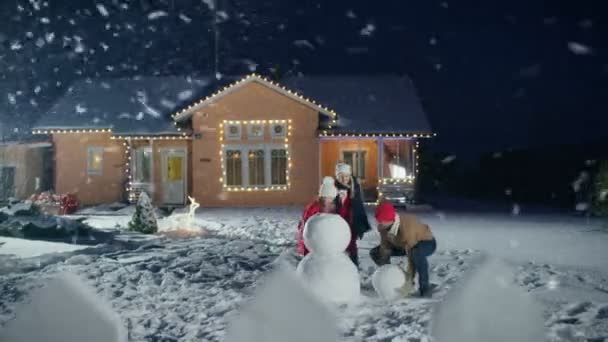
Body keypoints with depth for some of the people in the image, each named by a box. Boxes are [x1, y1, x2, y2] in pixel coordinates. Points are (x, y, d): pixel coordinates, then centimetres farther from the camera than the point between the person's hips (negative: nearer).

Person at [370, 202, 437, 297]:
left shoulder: (406, 228, -41)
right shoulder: (383, 227, -19)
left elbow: (411, 255, -38)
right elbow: (385, 247, -12)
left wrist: (410, 278, -34)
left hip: (427, 242, -7)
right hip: (403, 244, 7)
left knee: (416, 253, -44)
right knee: (375, 253, -3)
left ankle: (424, 286, -25)